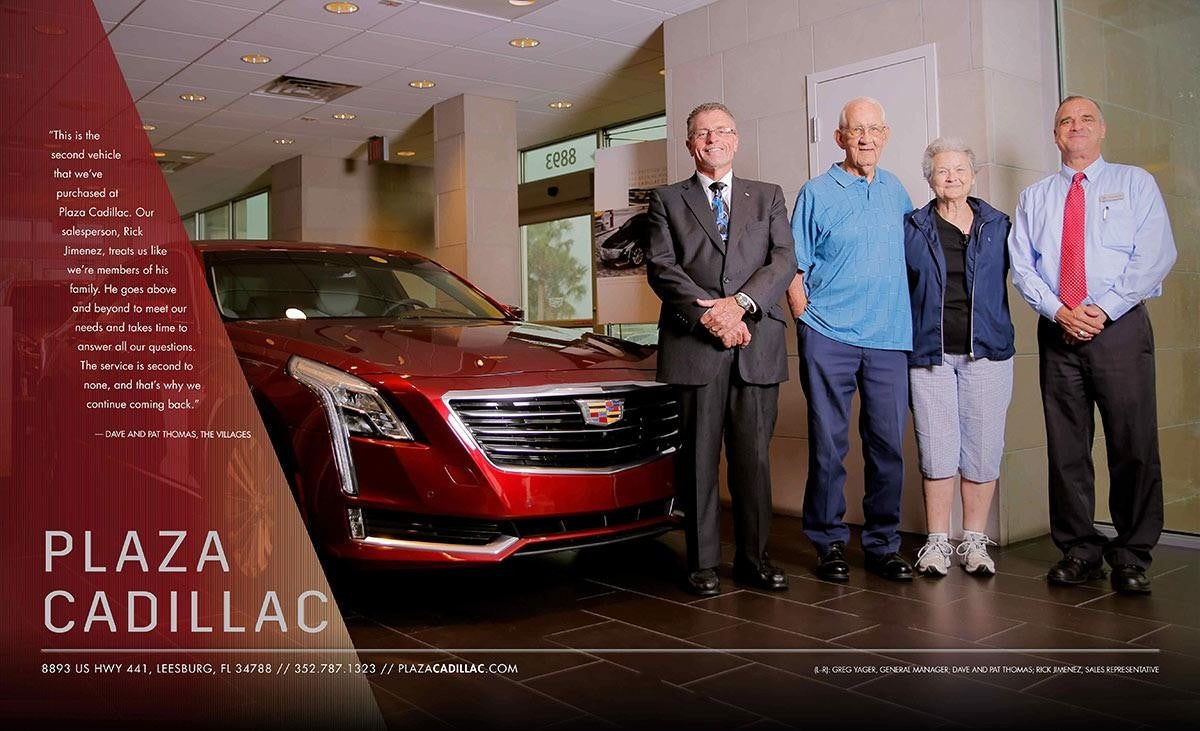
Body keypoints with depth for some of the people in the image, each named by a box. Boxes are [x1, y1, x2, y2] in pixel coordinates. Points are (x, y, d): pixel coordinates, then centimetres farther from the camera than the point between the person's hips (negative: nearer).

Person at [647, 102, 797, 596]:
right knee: (698, 457, 1)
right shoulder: (667, 201, 13)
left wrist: (740, 303, -12)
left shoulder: (768, 197, 18)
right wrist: (707, 314, -13)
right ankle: (703, 562, 8)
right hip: (693, 345, -1)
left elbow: (784, 260, 4)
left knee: (754, 457, 4)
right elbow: (661, 267, 0)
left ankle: (753, 558, 14)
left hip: (757, 345, 2)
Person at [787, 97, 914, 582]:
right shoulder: (816, 193, 2)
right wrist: (807, 323, -8)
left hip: (889, 340, 4)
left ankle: (883, 544, 17)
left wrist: (903, 315, 12)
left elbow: (911, 249, 23)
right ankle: (829, 543, 13)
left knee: (888, 444, 5)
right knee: (828, 445, 1)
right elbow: (794, 268, 1)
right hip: (829, 339, -4)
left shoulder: (895, 190, 14)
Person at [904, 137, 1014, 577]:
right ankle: (937, 541, 8)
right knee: (936, 452, -1)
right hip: (930, 354, -1)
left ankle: (975, 541, 13)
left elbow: (1002, 284, 15)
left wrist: (995, 333, 7)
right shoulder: (912, 228, 7)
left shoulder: (997, 226, 10)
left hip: (986, 353, 1)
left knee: (982, 450, 2)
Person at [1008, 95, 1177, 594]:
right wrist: (1059, 310, -10)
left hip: (1120, 327, -2)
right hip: (1057, 332, 2)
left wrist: (1104, 308, -13)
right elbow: (1022, 266, 6)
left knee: (1134, 445, -3)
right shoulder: (1034, 198, 16)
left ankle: (1132, 556, 9)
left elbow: (1155, 255, -3)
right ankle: (1079, 551, 14)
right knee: (1065, 447, 4)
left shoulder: (1135, 184, 9)